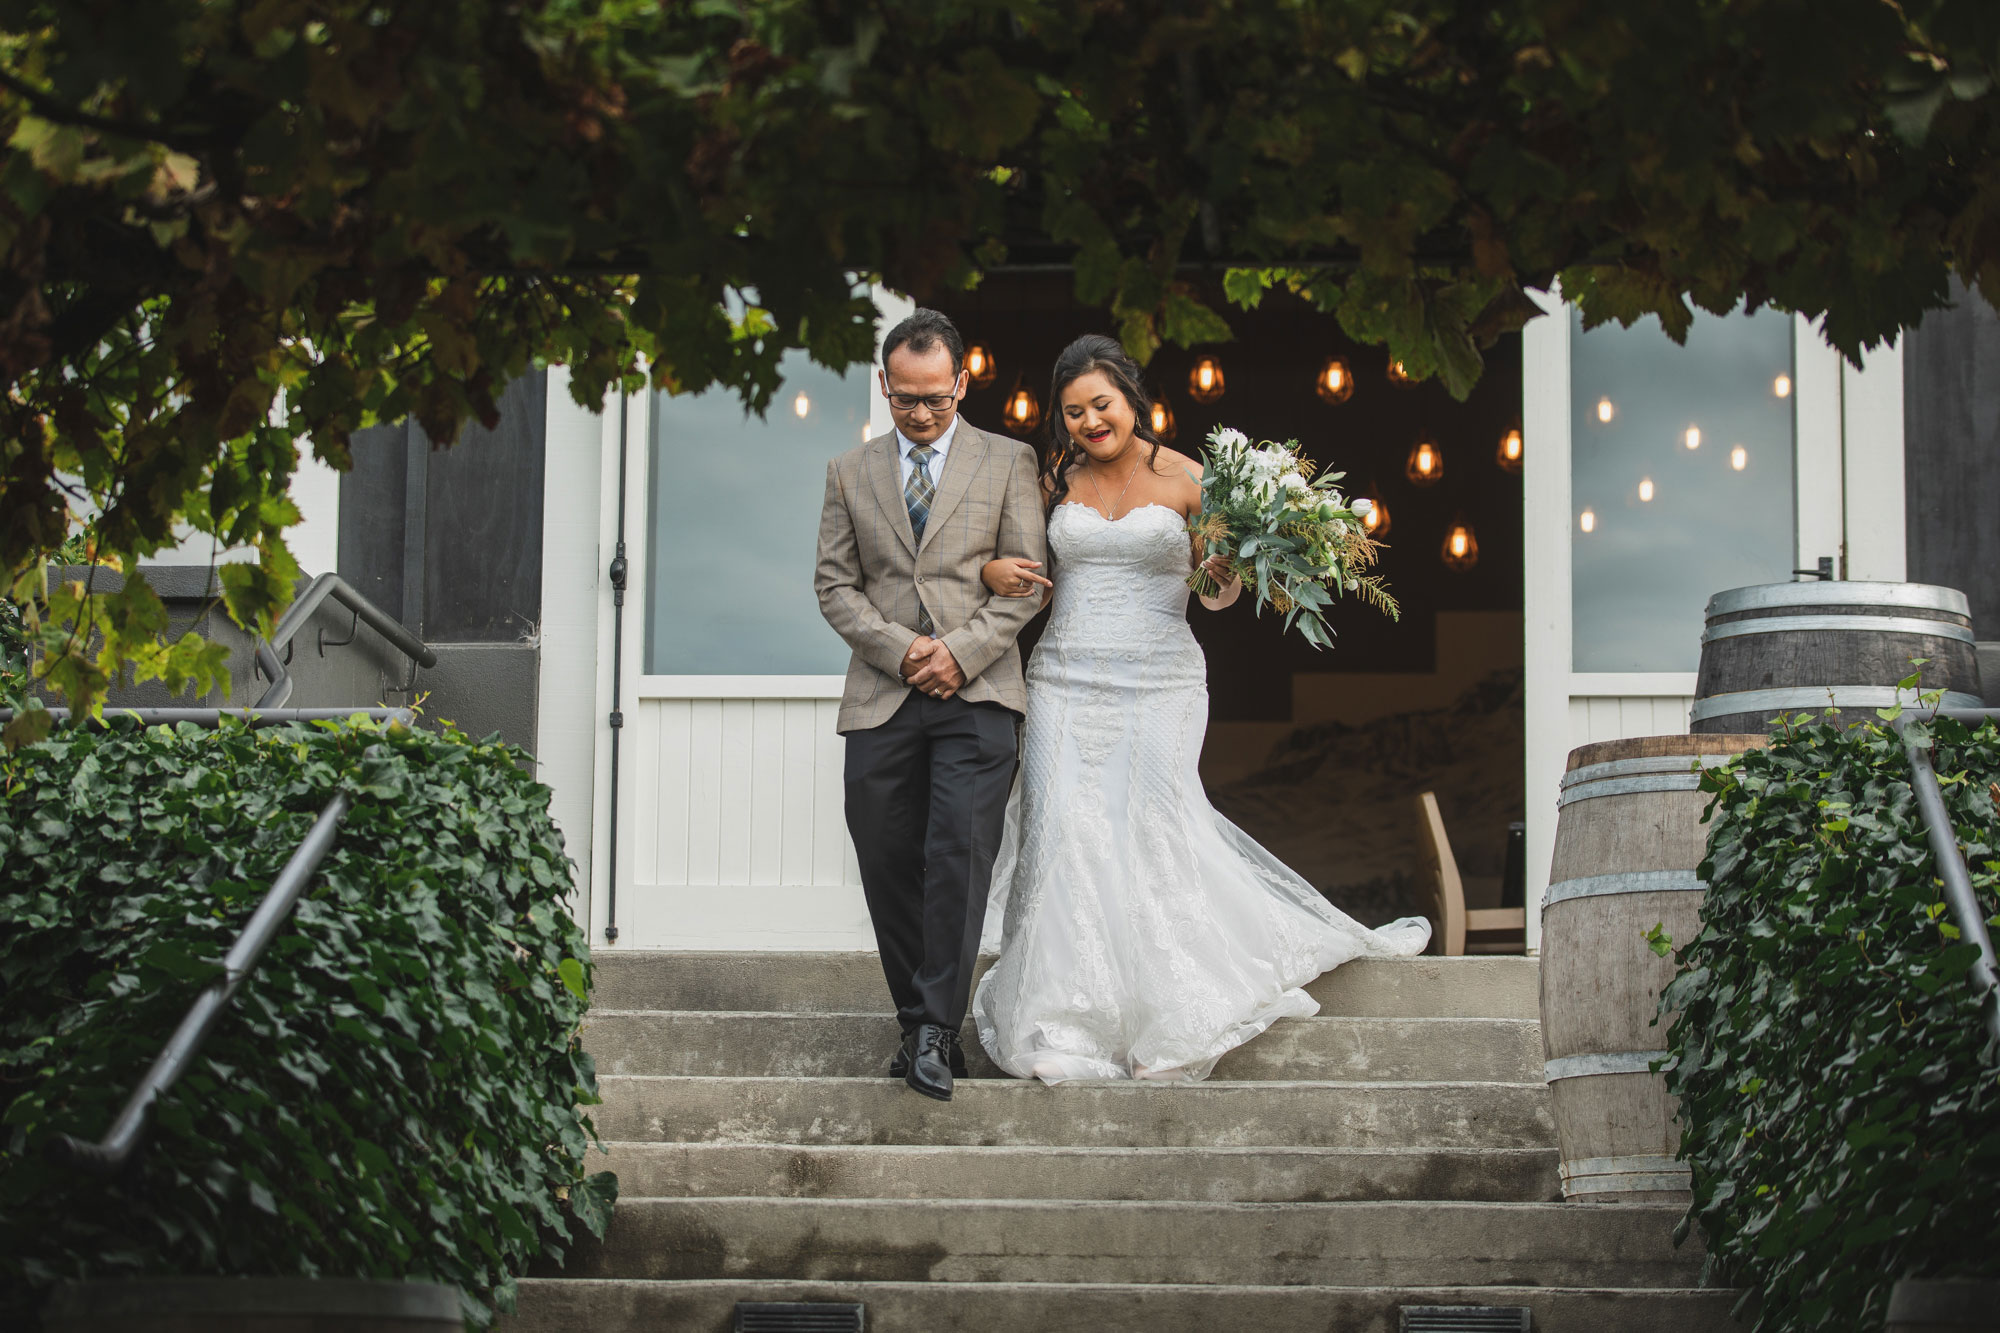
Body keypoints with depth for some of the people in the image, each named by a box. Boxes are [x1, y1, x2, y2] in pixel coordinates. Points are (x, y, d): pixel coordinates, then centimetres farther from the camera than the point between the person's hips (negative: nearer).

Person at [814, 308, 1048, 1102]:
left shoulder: (1008, 463, 8)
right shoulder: (851, 474, 14)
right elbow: (834, 585, 10)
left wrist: (960, 650, -10)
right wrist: (900, 648, -6)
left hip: (977, 693, -3)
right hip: (882, 700, 3)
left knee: (958, 856, -15)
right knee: (888, 869, 1)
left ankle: (937, 1033, -13)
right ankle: (918, 1025, 12)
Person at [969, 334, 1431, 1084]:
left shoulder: (1185, 480, 1)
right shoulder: (1056, 482, 9)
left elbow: (1219, 595, 6)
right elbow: (1032, 584, 16)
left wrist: (1227, 570, -16)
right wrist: (994, 574, -5)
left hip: (1159, 684, -2)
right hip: (1066, 681, 2)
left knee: (1154, 832, -8)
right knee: (1067, 839, -5)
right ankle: (1067, 1024, 0)